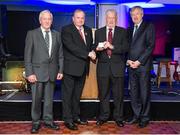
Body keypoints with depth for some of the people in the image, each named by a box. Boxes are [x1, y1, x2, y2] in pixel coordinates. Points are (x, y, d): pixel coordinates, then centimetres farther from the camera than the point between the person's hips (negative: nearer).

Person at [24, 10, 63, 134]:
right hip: (37, 72, -3)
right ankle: (36, 122, 18)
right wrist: (29, 73, -11)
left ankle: (48, 120, 25)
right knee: (36, 99, 3)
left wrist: (60, 70, 4)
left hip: (52, 72, 3)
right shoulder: (32, 34, -1)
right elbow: (27, 55, -5)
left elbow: (60, 55, 11)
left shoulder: (57, 35, 10)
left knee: (49, 98, 12)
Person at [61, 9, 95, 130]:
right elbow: (71, 47, -19)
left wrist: (93, 51, -4)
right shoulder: (66, 30, -8)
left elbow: (91, 45, 20)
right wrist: (88, 54, -20)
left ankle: (76, 116, 27)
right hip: (71, 67, -6)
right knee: (68, 94, 1)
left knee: (77, 94, 16)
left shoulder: (88, 30, 14)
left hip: (83, 67, 7)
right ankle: (68, 119, 10)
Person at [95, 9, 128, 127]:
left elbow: (125, 48, -6)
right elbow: (95, 48, 9)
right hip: (103, 67, 1)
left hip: (117, 67, -1)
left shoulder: (123, 32, 5)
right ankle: (103, 117, 22)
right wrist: (98, 49, -15)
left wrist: (112, 47, -20)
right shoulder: (98, 32, 11)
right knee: (103, 94, 8)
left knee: (119, 94, 5)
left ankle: (118, 118, 18)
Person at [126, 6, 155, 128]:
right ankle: (136, 115, 19)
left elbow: (151, 46, -8)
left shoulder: (149, 26, 1)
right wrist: (128, 60, -2)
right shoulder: (130, 30, 19)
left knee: (144, 92, 0)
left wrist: (139, 61, -13)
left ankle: (144, 117, 11)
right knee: (133, 92, 8)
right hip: (131, 65, 6)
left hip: (143, 65, -5)